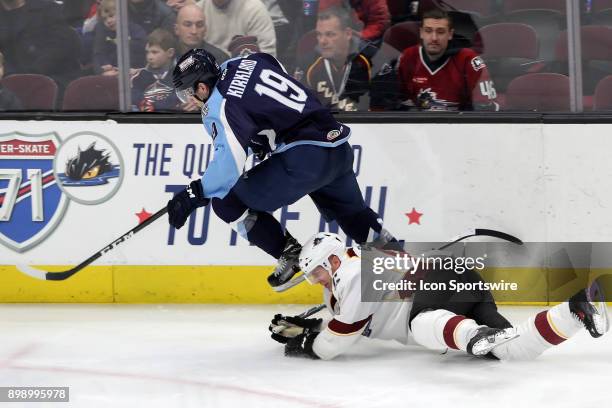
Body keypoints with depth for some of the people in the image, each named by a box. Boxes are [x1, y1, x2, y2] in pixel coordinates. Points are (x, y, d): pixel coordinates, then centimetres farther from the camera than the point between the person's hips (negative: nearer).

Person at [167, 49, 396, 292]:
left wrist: (195, 194, -23)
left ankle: (291, 255, 7)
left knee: (227, 203, 0)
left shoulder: (223, 103, -14)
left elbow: (231, 160, -26)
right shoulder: (240, 64, 11)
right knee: (353, 215, 34)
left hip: (303, 158, -9)